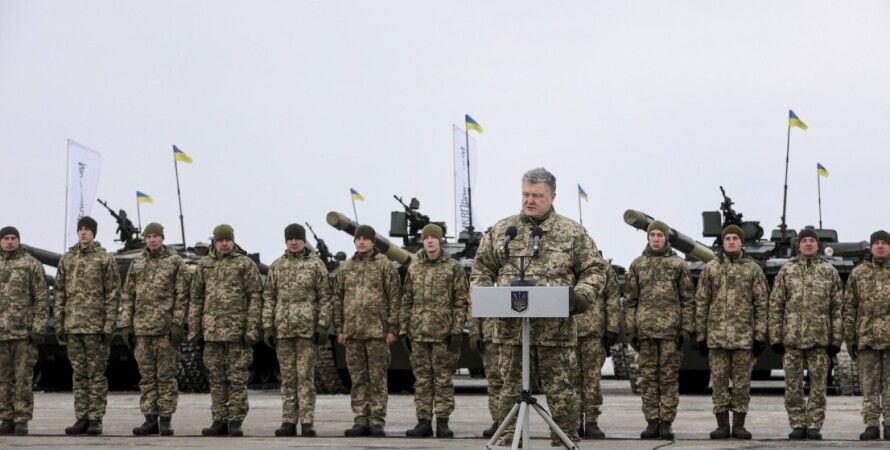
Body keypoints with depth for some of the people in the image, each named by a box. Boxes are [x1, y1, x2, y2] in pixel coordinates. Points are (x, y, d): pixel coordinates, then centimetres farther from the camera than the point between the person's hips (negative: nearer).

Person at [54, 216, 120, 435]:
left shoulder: (105, 259, -1)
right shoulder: (66, 259, 11)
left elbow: (113, 294, -4)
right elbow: (59, 293, 12)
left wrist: (109, 326, -10)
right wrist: (59, 323, 5)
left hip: (96, 326, -4)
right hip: (72, 326, 4)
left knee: (96, 374, -1)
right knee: (78, 374, 7)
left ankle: (96, 419, 2)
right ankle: (82, 418, 11)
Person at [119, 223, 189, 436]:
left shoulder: (175, 261, 1)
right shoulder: (137, 263, 11)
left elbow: (182, 296, -3)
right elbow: (127, 296, 12)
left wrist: (178, 324, -11)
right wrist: (125, 325, 5)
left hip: (166, 328, -4)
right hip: (142, 328, 4)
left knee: (166, 376, -2)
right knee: (146, 376, 5)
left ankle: (165, 420, 2)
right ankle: (150, 420, 9)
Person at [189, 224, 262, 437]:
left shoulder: (246, 264, 2)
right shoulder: (204, 264, 12)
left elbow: (255, 297, -3)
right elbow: (196, 298, 14)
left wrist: (252, 328, -11)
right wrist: (193, 329, 8)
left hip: (237, 330, -4)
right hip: (212, 330, 4)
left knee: (237, 378, -2)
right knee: (215, 377, 6)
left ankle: (235, 422, 2)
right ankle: (220, 421, 11)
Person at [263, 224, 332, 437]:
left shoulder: (316, 264, 3)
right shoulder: (276, 266, 11)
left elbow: (325, 297, 0)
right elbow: (269, 298, 10)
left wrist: (323, 325, -7)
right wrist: (267, 327, 3)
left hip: (308, 329, -3)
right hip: (283, 329, 3)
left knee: (305, 376, -5)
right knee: (287, 377, 5)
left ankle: (307, 422, -4)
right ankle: (288, 422, 8)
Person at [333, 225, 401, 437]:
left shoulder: (384, 265, 1)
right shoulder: (345, 267, 12)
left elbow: (394, 299, -2)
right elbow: (338, 299, 13)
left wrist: (392, 329, -8)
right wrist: (340, 329, 7)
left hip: (377, 331, -4)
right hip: (353, 331, 4)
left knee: (378, 378, -2)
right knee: (358, 380, 6)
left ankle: (377, 422, 1)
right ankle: (361, 422, 10)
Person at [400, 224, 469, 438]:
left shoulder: (453, 268, 1)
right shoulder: (414, 268, 11)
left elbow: (461, 302, -2)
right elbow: (406, 301, 14)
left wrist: (457, 331, -9)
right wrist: (404, 329, 8)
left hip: (443, 332, -3)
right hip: (418, 332, 3)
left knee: (443, 378, -1)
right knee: (422, 378, 5)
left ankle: (442, 422, 3)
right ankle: (423, 422, 9)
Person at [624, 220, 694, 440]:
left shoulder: (678, 264, 6)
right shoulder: (637, 265, 10)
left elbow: (687, 300, 4)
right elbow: (630, 300, 10)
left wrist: (686, 329, -2)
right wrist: (631, 329, 3)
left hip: (670, 329, -2)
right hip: (645, 328, 2)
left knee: (669, 376, -1)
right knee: (648, 377, 3)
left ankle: (666, 423, 3)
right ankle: (652, 422, 8)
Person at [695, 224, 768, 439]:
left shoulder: (753, 269, 5)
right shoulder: (710, 268, 8)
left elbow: (761, 304, 3)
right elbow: (701, 304, 8)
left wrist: (760, 336, -3)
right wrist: (701, 335, 4)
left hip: (744, 336, -1)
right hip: (717, 336, 1)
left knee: (742, 382, 2)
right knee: (719, 381, 2)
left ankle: (739, 425, 10)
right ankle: (722, 425, 8)